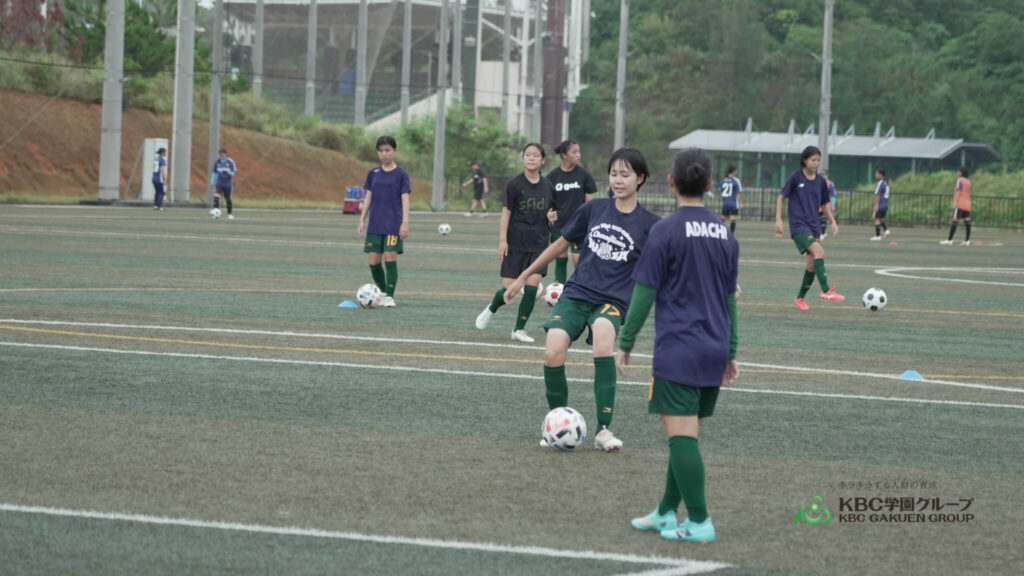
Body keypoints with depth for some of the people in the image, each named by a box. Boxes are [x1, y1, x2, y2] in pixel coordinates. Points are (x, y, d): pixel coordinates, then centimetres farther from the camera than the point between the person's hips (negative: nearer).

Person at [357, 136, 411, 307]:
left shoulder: (401, 174, -1)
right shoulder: (373, 174, 9)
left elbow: (405, 199, -5)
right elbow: (368, 197, 12)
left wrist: (405, 222, -12)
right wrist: (362, 219, 7)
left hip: (394, 224, -4)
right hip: (375, 224, 4)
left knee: (390, 258, -12)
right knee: (374, 261, 1)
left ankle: (390, 296, -7)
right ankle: (382, 292, 18)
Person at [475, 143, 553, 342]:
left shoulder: (548, 186, 6)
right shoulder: (515, 185, -5)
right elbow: (506, 213, -6)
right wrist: (502, 240, -12)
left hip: (539, 244, 3)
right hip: (516, 244, -3)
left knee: (532, 285, -10)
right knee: (509, 288, -2)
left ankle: (519, 329, 2)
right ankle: (490, 310, 30)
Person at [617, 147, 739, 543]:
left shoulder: (666, 231, -8)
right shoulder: (725, 234, 10)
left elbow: (645, 292, -8)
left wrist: (625, 344, -1)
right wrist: (730, 353, 23)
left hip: (677, 350, -7)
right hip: (714, 349, 7)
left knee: (681, 435, -7)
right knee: (687, 434, 14)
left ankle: (699, 523, -10)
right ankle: (666, 512, 21)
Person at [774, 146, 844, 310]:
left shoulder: (820, 181, 9)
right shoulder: (795, 177, -5)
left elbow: (825, 204, 20)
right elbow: (782, 197, 0)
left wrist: (833, 222, 10)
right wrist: (778, 220, -6)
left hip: (814, 226, 6)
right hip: (798, 225, -6)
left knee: (812, 264, 4)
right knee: (819, 251, -25)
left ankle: (800, 298, 19)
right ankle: (826, 291, -28)